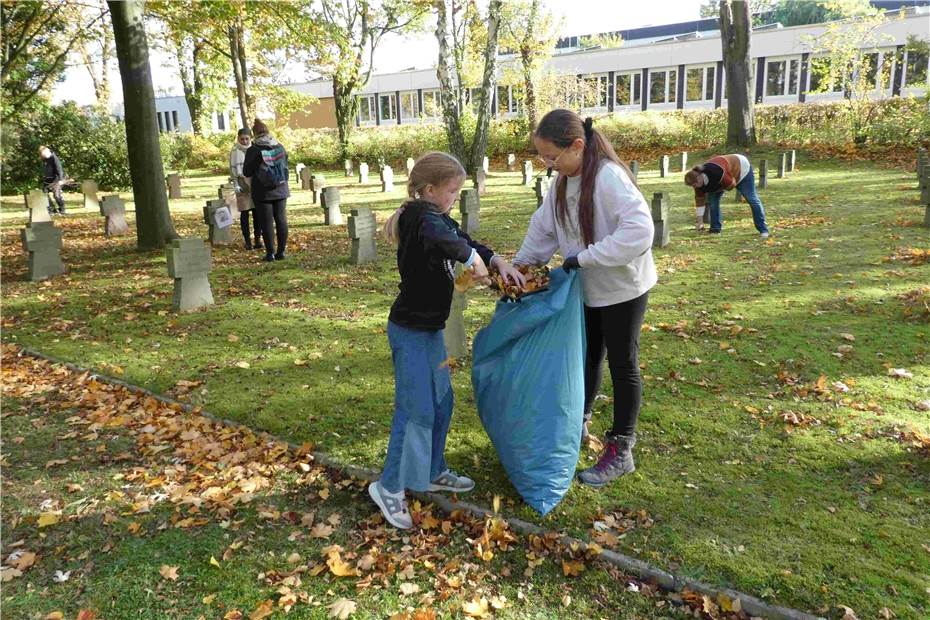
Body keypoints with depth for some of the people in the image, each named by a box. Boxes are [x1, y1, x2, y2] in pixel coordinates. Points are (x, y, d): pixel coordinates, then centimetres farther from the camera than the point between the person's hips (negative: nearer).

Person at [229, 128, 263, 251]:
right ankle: (247, 241, 8)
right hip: (242, 186, -2)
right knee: (244, 214, 2)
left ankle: (258, 240, 10)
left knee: (257, 213, 2)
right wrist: (235, 185, -9)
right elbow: (233, 169, 0)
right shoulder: (235, 151, 1)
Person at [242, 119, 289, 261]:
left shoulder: (253, 150, -10)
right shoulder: (280, 147, 4)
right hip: (281, 190, 4)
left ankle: (270, 253, 3)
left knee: (266, 222, 1)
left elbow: (247, 172, -2)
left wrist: (250, 185, 18)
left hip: (262, 192, -4)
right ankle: (281, 251, 9)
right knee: (281, 219, 7)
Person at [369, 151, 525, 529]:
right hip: (410, 331, -10)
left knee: (441, 403, 17)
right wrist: (472, 258, -26)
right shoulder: (420, 215, -20)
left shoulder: (434, 216, 10)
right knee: (417, 410, -5)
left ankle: (432, 472, 32)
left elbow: (464, 240, 21)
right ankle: (390, 486, 9)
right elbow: (441, 238, -43)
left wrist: (499, 262, 5)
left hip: (430, 328, 10)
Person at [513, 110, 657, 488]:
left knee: (622, 364, 5)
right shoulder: (563, 181, -1)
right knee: (586, 357, 20)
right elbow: (543, 228, 10)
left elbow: (639, 231, -35)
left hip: (622, 288, -7)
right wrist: (519, 266, 5)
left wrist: (585, 257, -30)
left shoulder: (609, 177, -26)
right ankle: (578, 422, 40)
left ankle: (620, 451, 18)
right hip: (587, 287, 7)